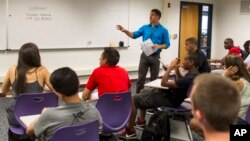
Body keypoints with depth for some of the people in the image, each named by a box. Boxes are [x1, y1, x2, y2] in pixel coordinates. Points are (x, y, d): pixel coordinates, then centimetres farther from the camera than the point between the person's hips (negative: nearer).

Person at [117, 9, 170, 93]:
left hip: (155, 57, -2)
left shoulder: (163, 30, -2)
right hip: (144, 55, 2)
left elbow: (167, 44, -3)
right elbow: (134, 35, 6)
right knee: (141, 78, 1)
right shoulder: (145, 27, 8)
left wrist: (158, 46, -21)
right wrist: (125, 31, -9)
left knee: (154, 78, 7)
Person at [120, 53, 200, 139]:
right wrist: (176, 69, 7)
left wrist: (170, 67, -19)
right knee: (143, 95, 25)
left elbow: (164, 83, -30)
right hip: (169, 95, 10)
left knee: (134, 100, -10)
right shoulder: (193, 74, 0)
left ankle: (130, 130, -1)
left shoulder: (190, 78, -31)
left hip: (169, 100, -10)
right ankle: (141, 120, 33)